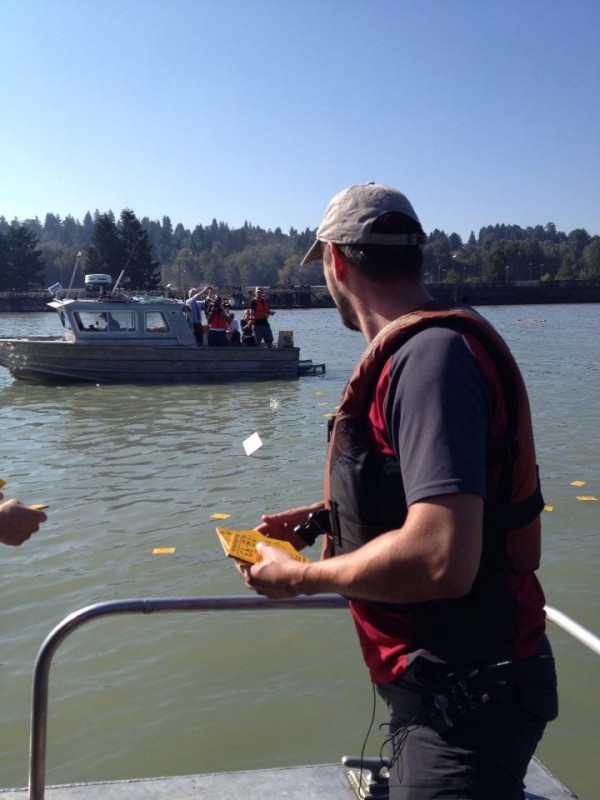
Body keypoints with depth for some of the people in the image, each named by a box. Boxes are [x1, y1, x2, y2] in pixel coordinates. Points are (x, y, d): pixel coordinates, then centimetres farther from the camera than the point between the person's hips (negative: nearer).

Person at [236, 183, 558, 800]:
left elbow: (440, 560, -34)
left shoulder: (432, 355, -25)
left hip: (464, 697, -10)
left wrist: (301, 576, -19)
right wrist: (326, 518, 13)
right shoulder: (418, 350, 8)